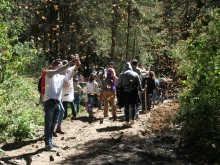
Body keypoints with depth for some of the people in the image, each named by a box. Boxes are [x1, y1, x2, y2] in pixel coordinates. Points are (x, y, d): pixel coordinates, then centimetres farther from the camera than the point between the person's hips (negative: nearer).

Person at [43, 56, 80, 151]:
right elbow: (58, 71, -18)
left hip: (58, 102, 7)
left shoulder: (61, 77, 18)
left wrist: (76, 68, -18)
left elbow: (69, 76, -1)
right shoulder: (49, 73, 1)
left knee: (53, 123, 11)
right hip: (49, 101, -7)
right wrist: (70, 63, -25)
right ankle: (48, 144, -2)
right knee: (48, 123, -5)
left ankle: (50, 142, 19)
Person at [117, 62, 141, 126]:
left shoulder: (122, 75, -1)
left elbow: (118, 85, 3)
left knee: (126, 107, 4)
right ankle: (133, 120, 17)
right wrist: (140, 89, 20)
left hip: (125, 93, -2)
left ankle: (127, 122, 6)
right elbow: (139, 84, 7)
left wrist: (118, 93, 14)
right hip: (134, 93, 2)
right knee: (133, 106, 14)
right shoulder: (135, 74, 4)